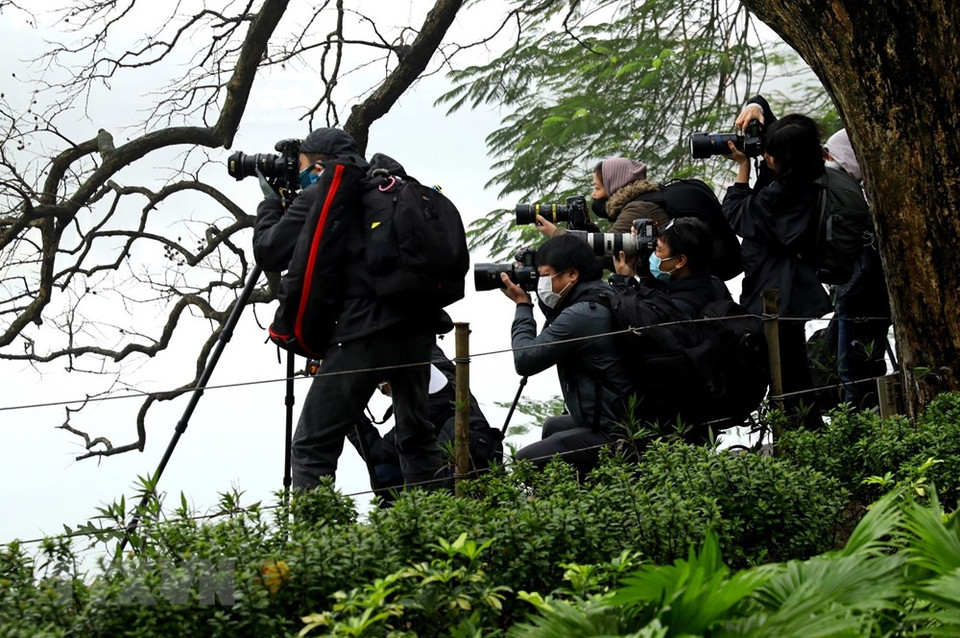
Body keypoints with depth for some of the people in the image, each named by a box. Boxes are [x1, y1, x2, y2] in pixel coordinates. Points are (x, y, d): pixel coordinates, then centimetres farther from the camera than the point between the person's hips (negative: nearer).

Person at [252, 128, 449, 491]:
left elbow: (268, 253, 3)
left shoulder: (319, 195, 2)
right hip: (418, 328, 6)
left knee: (312, 447, -1)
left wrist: (270, 203, 20)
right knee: (417, 436, 21)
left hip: (363, 334, -6)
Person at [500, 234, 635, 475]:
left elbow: (525, 360, -17)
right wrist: (541, 301, 10)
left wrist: (523, 306, -4)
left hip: (612, 435, -11)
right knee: (553, 427, 33)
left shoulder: (582, 315, -23)